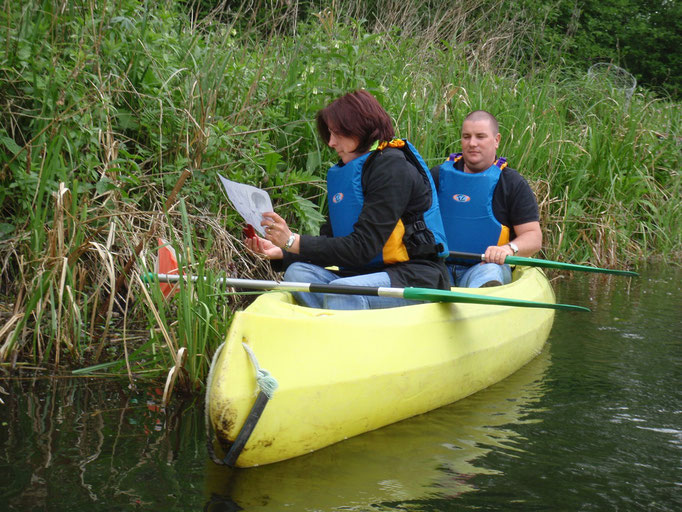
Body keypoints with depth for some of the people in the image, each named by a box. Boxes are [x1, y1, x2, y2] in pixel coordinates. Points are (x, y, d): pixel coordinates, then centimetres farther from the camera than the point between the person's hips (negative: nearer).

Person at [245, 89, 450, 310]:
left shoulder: (392, 166, -12)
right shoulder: (344, 172, 14)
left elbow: (363, 247, -19)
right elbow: (328, 243, 10)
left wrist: (294, 242, -21)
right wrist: (280, 252, -6)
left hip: (418, 279, -8)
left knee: (341, 291, -33)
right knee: (298, 272, -14)